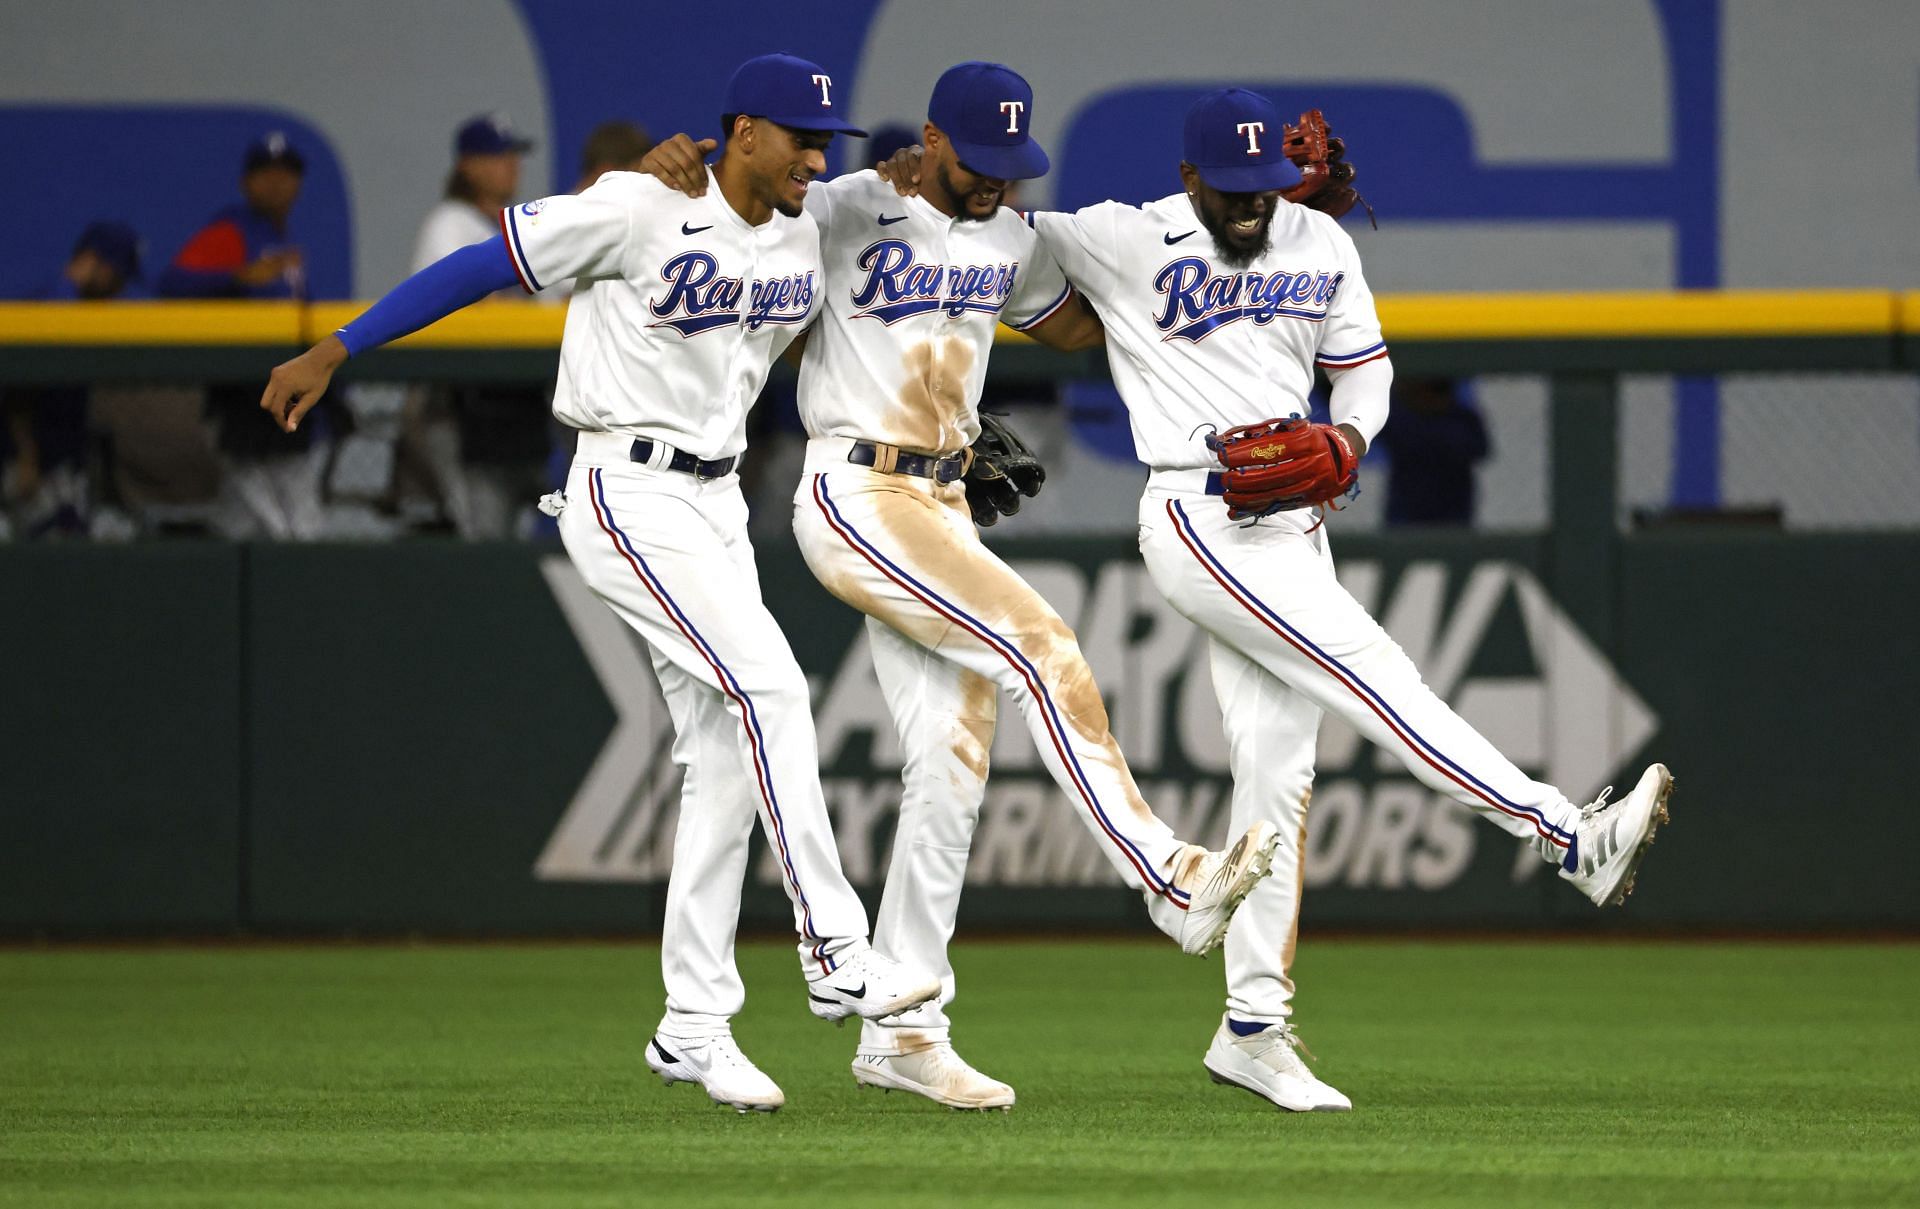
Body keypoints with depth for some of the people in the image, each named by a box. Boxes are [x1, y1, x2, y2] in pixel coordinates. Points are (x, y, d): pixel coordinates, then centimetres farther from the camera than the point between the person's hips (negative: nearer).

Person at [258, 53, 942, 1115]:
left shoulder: (805, 241, 6)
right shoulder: (638, 212, -16)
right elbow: (480, 266, -12)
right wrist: (334, 353, -13)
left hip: (717, 508, 8)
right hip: (629, 498, -8)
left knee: (725, 762, 5)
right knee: (769, 686, -21)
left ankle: (693, 1026, 10)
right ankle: (834, 954, -20)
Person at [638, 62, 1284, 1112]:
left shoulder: (1006, 238, 13)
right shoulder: (840, 215, -10)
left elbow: (1077, 325, 28)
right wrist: (667, 170, -31)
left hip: (942, 510, 8)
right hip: (855, 501, -8)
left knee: (952, 761, 1)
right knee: (1039, 646, -21)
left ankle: (902, 1033, 5)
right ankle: (1169, 881, -21)